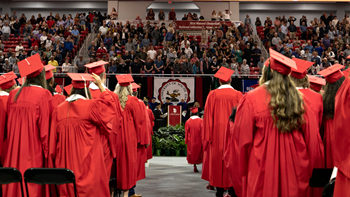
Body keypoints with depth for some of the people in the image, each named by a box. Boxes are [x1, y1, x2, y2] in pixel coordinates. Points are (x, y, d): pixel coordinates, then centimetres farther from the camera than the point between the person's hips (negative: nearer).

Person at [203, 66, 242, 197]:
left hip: (217, 133, 0)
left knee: (218, 158, 6)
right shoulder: (238, 95, -2)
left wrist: (208, 136, 2)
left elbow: (208, 116, -3)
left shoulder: (213, 95, -3)